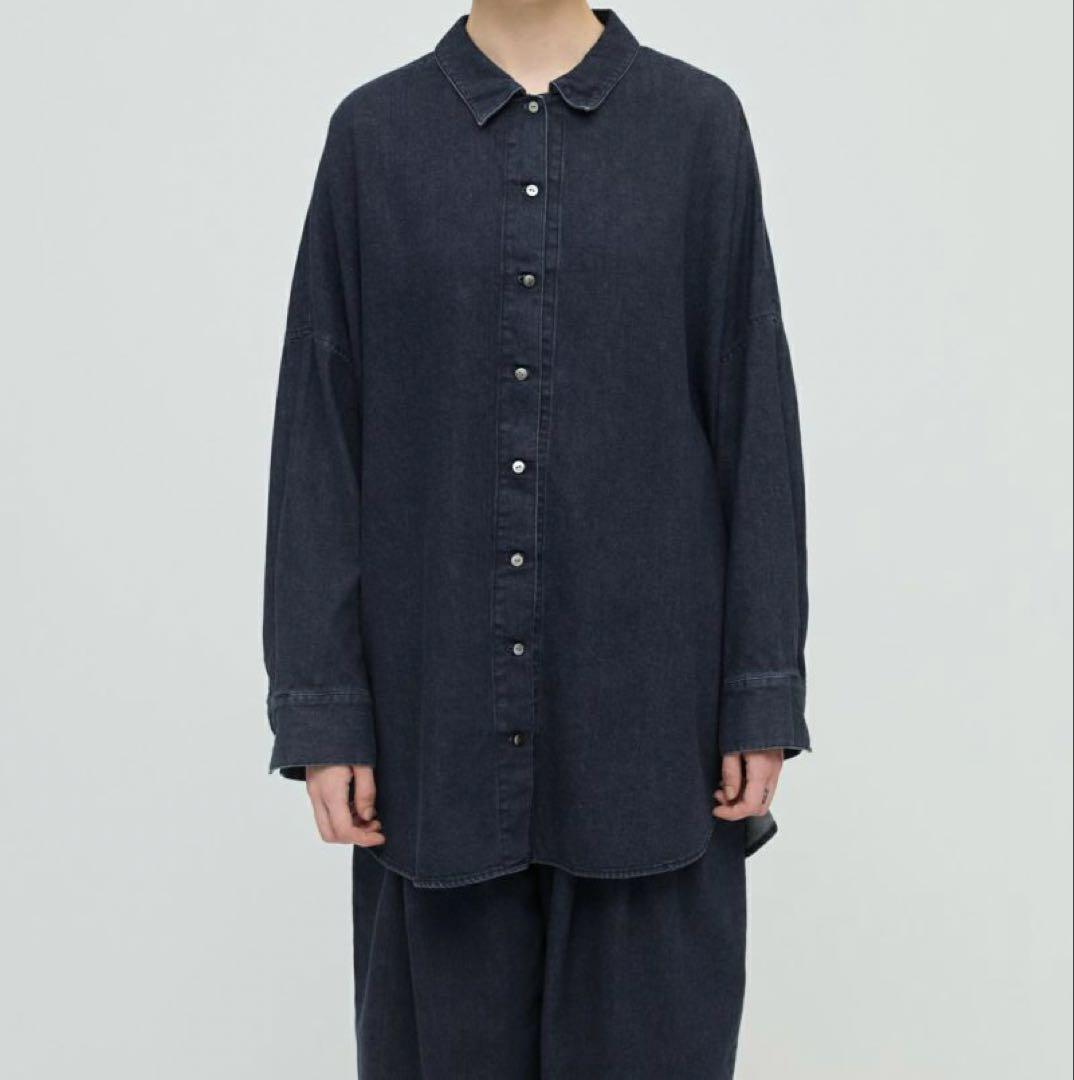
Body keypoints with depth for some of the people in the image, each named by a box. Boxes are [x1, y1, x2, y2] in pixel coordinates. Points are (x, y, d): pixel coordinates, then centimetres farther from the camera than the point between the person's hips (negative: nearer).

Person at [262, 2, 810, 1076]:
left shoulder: (700, 123, 4)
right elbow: (318, 441, 2)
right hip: (437, 719, 1)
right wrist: (320, 709, -2)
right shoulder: (372, 133, 5)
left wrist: (763, 699, -2)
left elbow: (756, 424, 1)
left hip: (648, 712, 0)